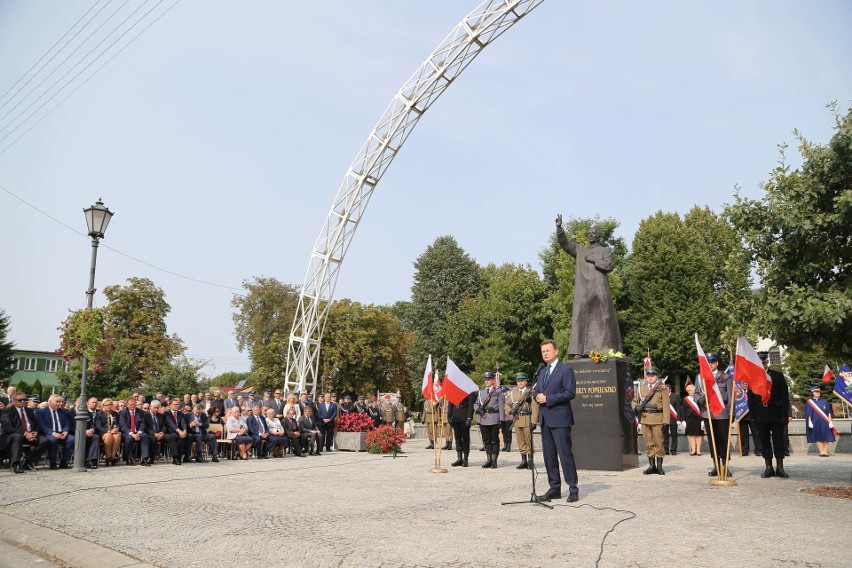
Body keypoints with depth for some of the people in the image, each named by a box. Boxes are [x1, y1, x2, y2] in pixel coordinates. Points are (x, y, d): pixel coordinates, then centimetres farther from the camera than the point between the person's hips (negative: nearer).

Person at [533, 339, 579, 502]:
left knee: (565, 454, -6)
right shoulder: (542, 371, 19)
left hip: (560, 418, -7)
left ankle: (573, 489, 3)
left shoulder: (566, 370, -4)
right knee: (549, 456, 9)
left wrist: (548, 398, -16)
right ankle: (554, 489, 18)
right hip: (545, 419, 7)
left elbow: (570, 392, -13)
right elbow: (537, 391, 22)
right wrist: (537, 396, -2)